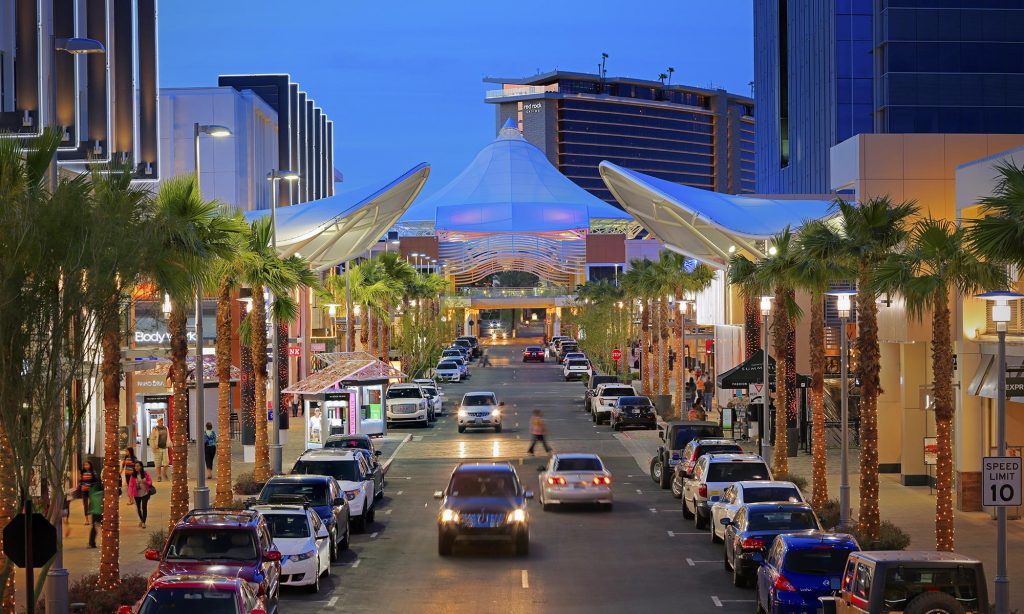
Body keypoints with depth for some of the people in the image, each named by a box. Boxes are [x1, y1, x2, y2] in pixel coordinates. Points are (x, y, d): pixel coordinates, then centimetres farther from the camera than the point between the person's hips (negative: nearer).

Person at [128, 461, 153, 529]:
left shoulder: (145, 474, -5)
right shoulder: (133, 475, -5)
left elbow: (150, 481, 2)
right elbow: (130, 485, -10)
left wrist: (145, 482, -21)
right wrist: (130, 493, -23)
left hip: (145, 493, -2)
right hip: (137, 494, 2)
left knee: (144, 507, -11)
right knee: (138, 508, 14)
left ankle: (143, 522, -6)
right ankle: (141, 519, 37)